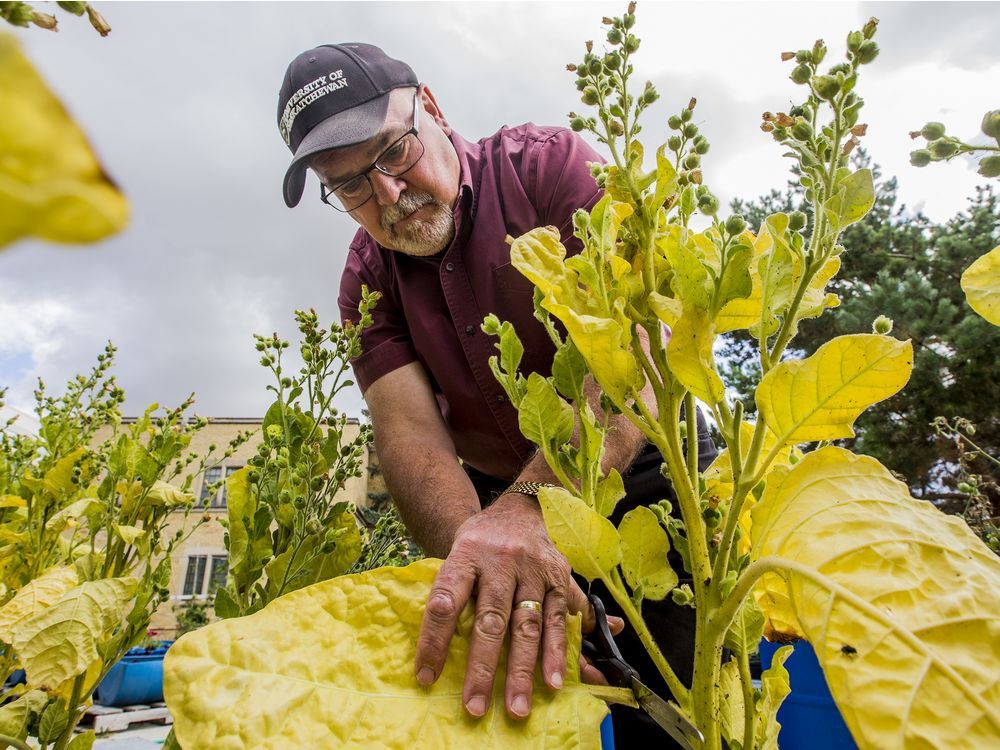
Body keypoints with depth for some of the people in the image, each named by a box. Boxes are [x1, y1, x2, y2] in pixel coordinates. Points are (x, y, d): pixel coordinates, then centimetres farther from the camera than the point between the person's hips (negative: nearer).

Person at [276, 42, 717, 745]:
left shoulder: (550, 163, -12)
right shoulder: (368, 280, -1)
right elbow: (408, 427, -15)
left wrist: (529, 504, -40)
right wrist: (478, 561, -35)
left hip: (642, 469, -2)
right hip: (505, 504, 3)